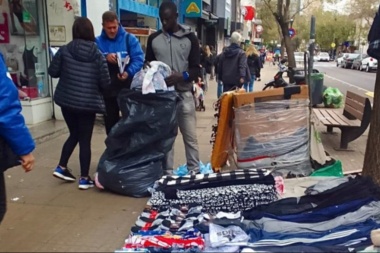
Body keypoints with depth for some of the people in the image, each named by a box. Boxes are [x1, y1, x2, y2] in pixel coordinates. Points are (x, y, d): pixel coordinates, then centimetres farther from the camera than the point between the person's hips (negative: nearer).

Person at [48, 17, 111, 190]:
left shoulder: (64, 50, -5)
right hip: (88, 103, -3)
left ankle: (61, 167, 23)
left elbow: (53, 72, 1)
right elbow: (106, 83, -8)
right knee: (85, 139, 5)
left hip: (66, 101, 3)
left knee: (74, 134, 22)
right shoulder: (98, 55, -8)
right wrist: (96, 87, 14)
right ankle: (84, 178, 10)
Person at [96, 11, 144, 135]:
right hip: (107, 91, 2)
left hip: (128, 89, -2)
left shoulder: (130, 39, -1)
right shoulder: (97, 42, 4)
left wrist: (129, 72, -28)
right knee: (110, 123, 13)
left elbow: (139, 59, -11)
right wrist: (105, 59, -23)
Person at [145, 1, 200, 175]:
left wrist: (182, 76, -22)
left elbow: (196, 68, -2)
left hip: (184, 94, -2)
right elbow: (147, 63, 15)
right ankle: (167, 172, 15)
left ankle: (194, 171, 13)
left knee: (190, 136, 3)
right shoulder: (153, 38, 8)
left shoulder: (190, 38, 2)